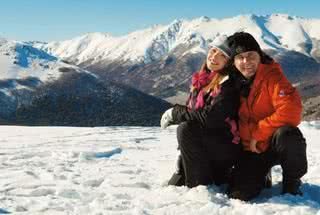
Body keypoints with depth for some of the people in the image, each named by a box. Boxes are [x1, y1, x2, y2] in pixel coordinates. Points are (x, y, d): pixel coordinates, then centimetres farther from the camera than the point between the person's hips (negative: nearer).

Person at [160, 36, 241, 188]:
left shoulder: (229, 84, -16)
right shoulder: (200, 80, 7)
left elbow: (209, 118, -26)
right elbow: (191, 111, 6)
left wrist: (175, 113, -14)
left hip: (228, 147, -7)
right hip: (207, 146, 7)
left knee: (186, 130, -28)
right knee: (175, 185, -2)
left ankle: (202, 186, -15)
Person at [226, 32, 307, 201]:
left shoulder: (272, 76, -14)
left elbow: (291, 111, -27)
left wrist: (258, 133, -20)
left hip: (276, 144, -3)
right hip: (251, 149, 4)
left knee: (286, 134, -38)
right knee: (239, 194, -14)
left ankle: (292, 183, -9)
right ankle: (262, 176, 23)